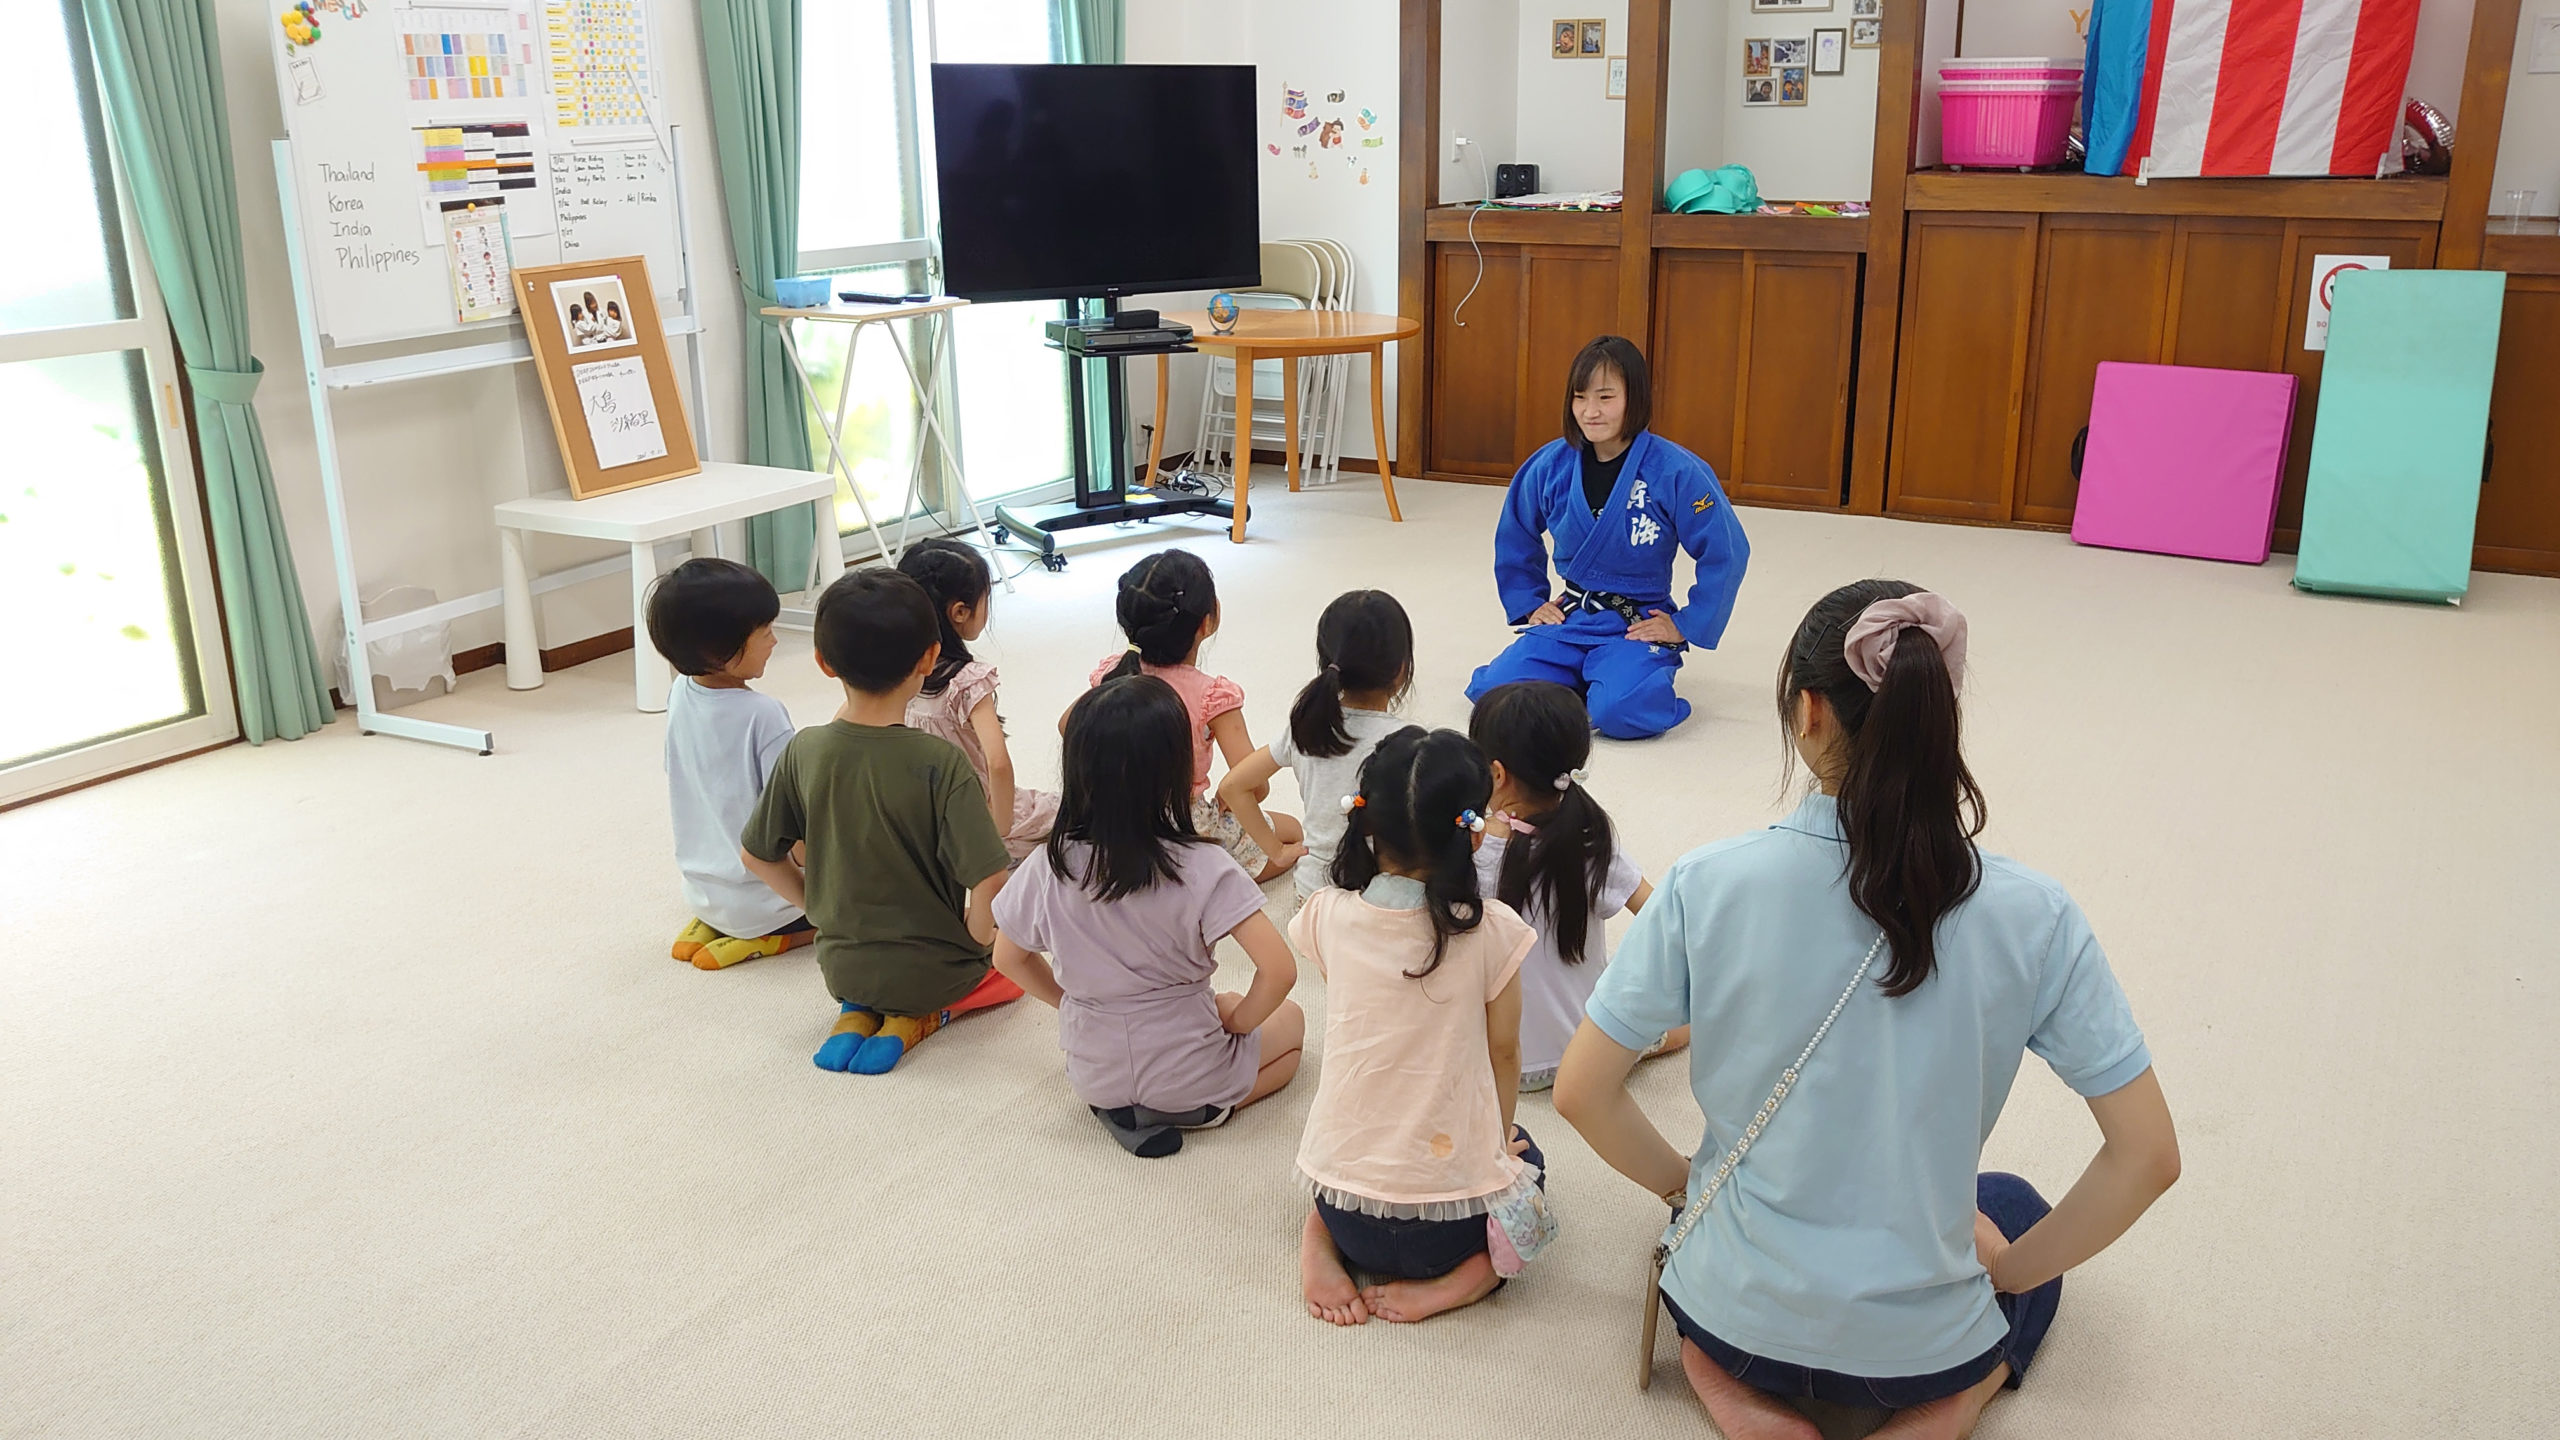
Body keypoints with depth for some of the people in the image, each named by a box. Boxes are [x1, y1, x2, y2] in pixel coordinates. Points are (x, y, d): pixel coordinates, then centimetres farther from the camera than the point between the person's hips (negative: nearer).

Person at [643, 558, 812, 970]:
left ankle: (710, 924, 9)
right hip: (760, 900, -7)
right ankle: (766, 939, -6)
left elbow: (677, 795, 10)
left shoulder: (680, 695, -3)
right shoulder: (763, 715, -25)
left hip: (700, 888, 8)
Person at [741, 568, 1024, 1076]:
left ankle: (858, 1013, 8)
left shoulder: (804, 751, -11)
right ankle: (917, 1017, 3)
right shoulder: (940, 763, -24)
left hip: (840, 968, 4)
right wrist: (978, 936, -6)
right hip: (934, 970, -4)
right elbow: (989, 883, -27)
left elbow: (757, 854, 1)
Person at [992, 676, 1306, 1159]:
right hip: (1188, 1082, -4)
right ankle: (1194, 1111, 3)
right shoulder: (1202, 870, -24)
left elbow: (1010, 958, 1)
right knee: (1290, 1019, 25)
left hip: (1092, 1078, 4)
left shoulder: (1048, 869, -14)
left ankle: (1120, 1110, 8)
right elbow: (1279, 970, -26)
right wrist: (1238, 1021, -6)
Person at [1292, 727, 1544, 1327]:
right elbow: (1503, 1054, 1)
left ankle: (1319, 1241, 8)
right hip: (1449, 1223, -2)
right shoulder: (1492, 932, -16)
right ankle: (1471, 1272, 2)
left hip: (1342, 1205, 2)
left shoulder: (1327, 917, -9)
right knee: (1526, 1159, 32)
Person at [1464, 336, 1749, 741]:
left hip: (1638, 626, -4)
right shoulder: (1550, 466, -2)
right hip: (1567, 617, 4)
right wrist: (1529, 603, 10)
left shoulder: (1676, 472, -14)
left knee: (1618, 712, -32)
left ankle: (1632, 673, 5)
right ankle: (1582, 677, 10)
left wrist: (1685, 625, -7)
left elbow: (1726, 554, -9)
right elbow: (1514, 539, 16)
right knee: (1492, 691, -17)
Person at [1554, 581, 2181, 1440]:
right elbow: (2147, 1155, -12)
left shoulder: (1707, 886, -18)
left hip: (1736, 1317, 1)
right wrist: (2009, 1273, 3)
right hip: (1920, 1344, -1)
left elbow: (1581, 1091, -11)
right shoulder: (2031, 917, -17)